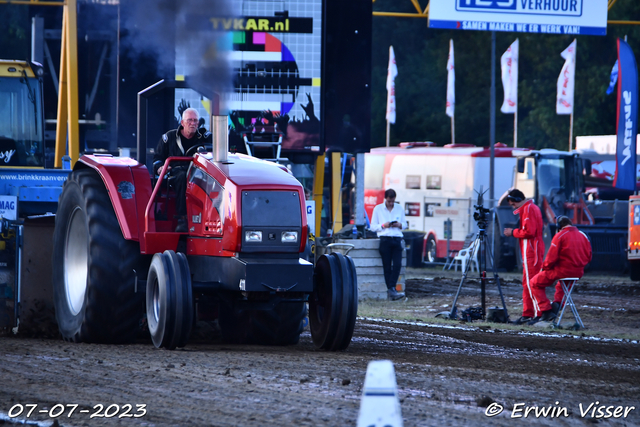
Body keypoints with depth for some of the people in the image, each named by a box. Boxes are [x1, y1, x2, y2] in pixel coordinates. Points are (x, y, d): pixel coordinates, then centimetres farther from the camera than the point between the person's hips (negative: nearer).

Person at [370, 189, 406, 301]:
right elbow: (373, 226, 7)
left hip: (397, 239, 2)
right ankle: (391, 290, -1)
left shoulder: (399, 209, 14)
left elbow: (404, 224, 20)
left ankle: (391, 289, -13)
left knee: (397, 264, -13)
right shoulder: (378, 209, 7)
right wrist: (383, 226, -11)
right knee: (387, 266, -3)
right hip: (385, 240, -2)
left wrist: (399, 225, -3)